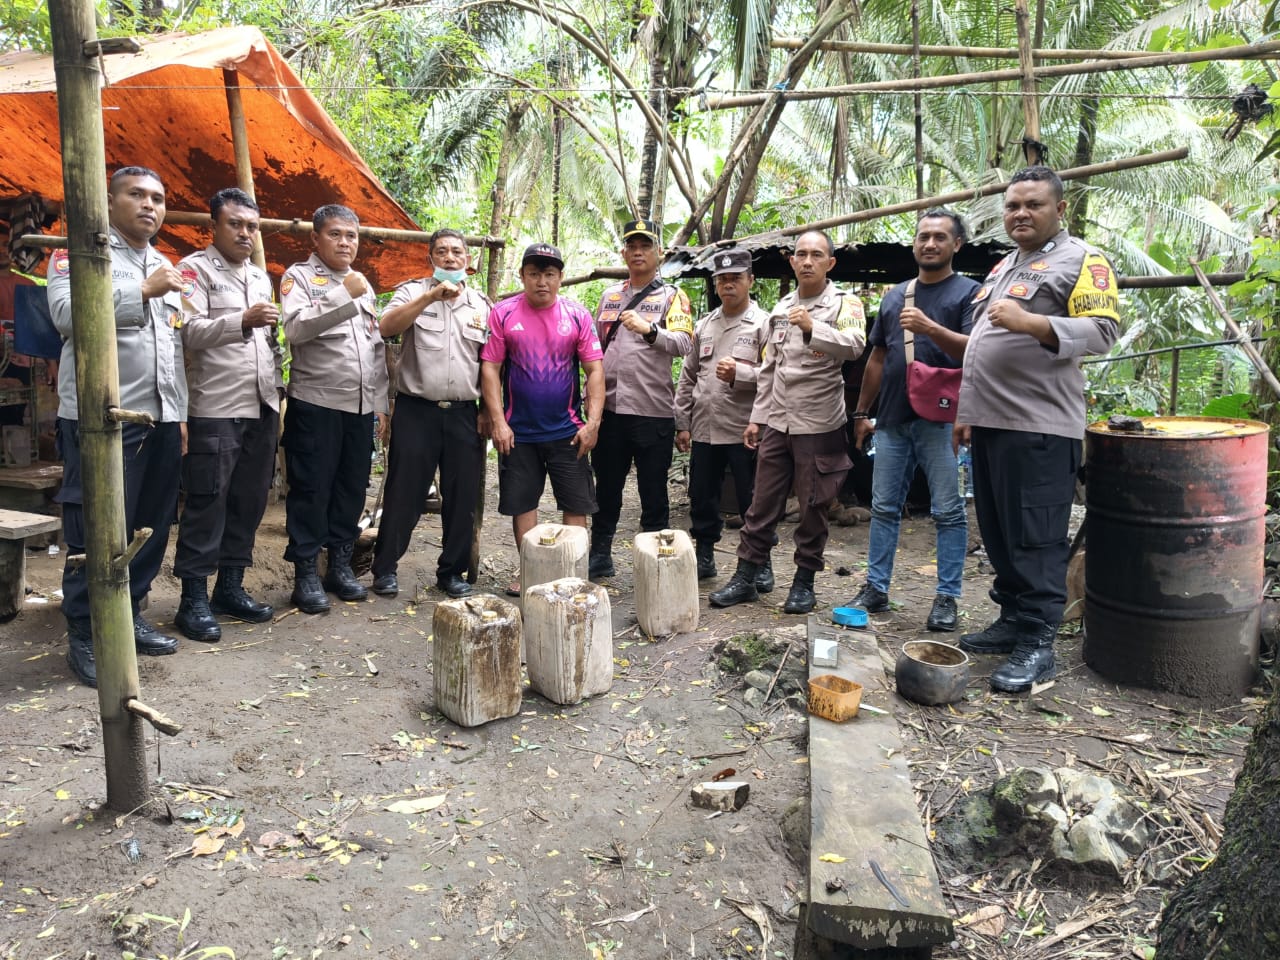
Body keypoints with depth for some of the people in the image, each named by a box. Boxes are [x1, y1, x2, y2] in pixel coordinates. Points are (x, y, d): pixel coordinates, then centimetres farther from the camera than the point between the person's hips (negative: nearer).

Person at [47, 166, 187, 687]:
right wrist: (143, 292, -21)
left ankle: (130, 615, 23)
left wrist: (180, 413, 17)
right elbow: (68, 314, -19)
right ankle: (85, 636, 7)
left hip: (160, 419, 7)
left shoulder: (165, 267, 20)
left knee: (151, 528, 10)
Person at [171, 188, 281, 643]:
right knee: (206, 504, -3)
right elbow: (191, 332, -15)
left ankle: (230, 586, 19)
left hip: (261, 409, 7)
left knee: (249, 502, 9)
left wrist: (277, 391, 14)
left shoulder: (261, 278, 19)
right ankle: (194, 598, 4)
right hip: (214, 410, -6)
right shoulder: (194, 269, -1)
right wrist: (242, 320, -29)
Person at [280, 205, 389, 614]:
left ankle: (340, 564, 21)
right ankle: (305, 574, 8)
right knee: (311, 491, -1)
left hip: (361, 407, 5)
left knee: (352, 489, 9)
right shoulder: (299, 276, 1)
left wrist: (380, 403, 12)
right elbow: (296, 328, -17)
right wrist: (344, 296, -20)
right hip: (316, 404, -5)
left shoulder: (364, 285, 18)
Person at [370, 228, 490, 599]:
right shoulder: (413, 292, 4)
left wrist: (487, 411, 7)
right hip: (416, 411, -3)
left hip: (463, 415, 3)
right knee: (404, 494, 2)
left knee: (462, 498, 6)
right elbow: (386, 327, -15)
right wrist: (431, 295, -22)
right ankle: (385, 568, 17)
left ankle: (452, 572, 20)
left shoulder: (481, 304, 13)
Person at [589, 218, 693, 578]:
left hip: (652, 410, -4)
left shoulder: (672, 297, 1)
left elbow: (683, 343, -15)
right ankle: (599, 555, 27)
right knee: (606, 489, 14)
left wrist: (649, 330, -32)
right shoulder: (609, 295, 15)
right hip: (609, 409, 5)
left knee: (653, 494, 4)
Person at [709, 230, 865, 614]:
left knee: (813, 507, 5)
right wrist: (757, 417, 13)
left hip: (819, 424, -4)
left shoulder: (844, 304, -3)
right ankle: (745, 576, 16)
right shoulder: (782, 307, 13)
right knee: (762, 504, 8)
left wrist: (813, 328, -38)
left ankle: (804, 582, 18)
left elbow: (854, 346, -23)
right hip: (776, 422, 5)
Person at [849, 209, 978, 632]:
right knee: (884, 508, 8)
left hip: (941, 420, -5)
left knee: (948, 512, 0)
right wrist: (861, 412, 16)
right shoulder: (895, 295, 17)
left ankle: (947, 597, 8)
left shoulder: (968, 292, 1)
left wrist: (932, 328, -25)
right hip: (892, 419, 5)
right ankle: (876, 588, 17)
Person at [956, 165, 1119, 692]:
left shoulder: (1081, 261, -2)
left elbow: (1102, 330, -14)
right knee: (998, 534, 13)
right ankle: (1012, 620, 25)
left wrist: (1029, 321, -27)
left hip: (1039, 428, -8)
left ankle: (1036, 643, 1)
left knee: (1035, 540, -6)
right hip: (990, 422, 8)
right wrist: (966, 409, 24)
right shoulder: (1002, 267, 23)